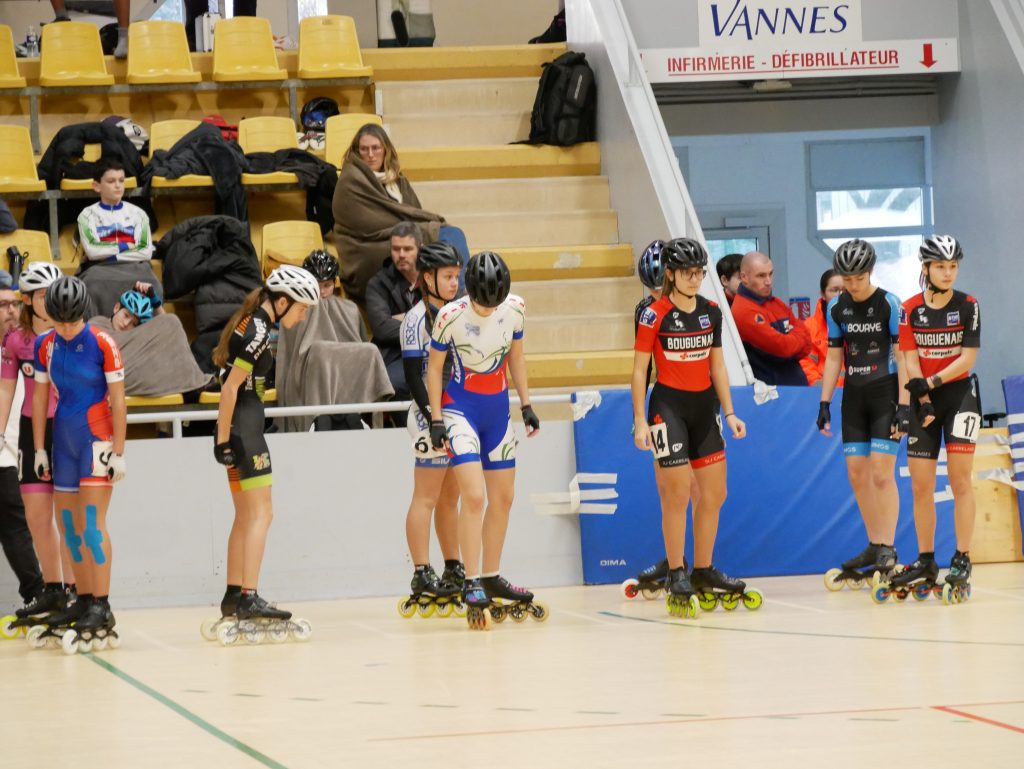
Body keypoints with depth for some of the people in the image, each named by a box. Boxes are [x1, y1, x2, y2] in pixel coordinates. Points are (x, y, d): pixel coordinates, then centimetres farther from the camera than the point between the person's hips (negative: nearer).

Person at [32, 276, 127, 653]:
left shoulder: (102, 344, -10)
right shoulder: (46, 345, 5)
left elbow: (117, 402, -8)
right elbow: (40, 399, 12)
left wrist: (119, 451, -9)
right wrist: (39, 449, 11)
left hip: (97, 438, -6)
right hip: (63, 438, 6)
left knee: (91, 522, -12)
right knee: (69, 524, 8)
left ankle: (102, 609, -14)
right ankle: (84, 601, 17)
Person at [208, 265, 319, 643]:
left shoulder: (251, 324, 12)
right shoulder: (258, 333, -16)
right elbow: (230, 388, -20)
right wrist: (224, 440, -19)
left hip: (239, 428, 10)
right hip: (244, 428, -10)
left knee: (246, 516, 15)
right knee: (261, 513, -11)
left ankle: (234, 597, 20)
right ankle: (249, 598, -17)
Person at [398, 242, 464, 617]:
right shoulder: (417, 318, -9)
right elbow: (413, 375, -14)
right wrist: (433, 419, -20)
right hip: (432, 416, -8)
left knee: (451, 497, 12)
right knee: (426, 498, -7)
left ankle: (454, 572, 17)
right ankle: (422, 578, -8)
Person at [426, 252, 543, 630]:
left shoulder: (515, 308, -8)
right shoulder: (451, 316, -19)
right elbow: (434, 367, -8)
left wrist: (526, 404, 9)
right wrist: (436, 420, -9)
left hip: (498, 408, 5)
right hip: (460, 409, -5)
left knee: (503, 498, 10)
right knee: (474, 496, -17)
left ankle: (492, 579, 22)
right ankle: (472, 585, -13)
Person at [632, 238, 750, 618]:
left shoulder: (711, 312, 6)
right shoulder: (654, 316, -10)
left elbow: (717, 365, 13)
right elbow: (639, 370, -7)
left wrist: (729, 413, 9)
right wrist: (640, 420, -12)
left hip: (704, 407, 6)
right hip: (668, 407, -6)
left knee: (715, 493, 8)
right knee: (677, 495, -5)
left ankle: (704, 570, 20)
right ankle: (676, 573, 5)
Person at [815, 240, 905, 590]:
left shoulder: (888, 304, -8)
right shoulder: (836, 309, 6)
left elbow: (901, 356, -9)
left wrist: (903, 405, -14)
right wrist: (824, 403, 8)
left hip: (885, 393, -5)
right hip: (854, 396, 5)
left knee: (881, 473, -11)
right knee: (857, 475, 4)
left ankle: (888, 550, -7)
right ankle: (874, 548, 13)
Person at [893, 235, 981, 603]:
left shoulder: (967, 306, -5)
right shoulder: (910, 309, -1)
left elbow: (968, 356, -11)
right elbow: (911, 360, -5)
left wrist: (931, 382, -20)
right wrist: (923, 403, -17)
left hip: (959, 391, -2)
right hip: (924, 397, 2)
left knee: (960, 480, -9)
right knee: (920, 485, 2)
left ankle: (962, 561, -7)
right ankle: (926, 562, 11)